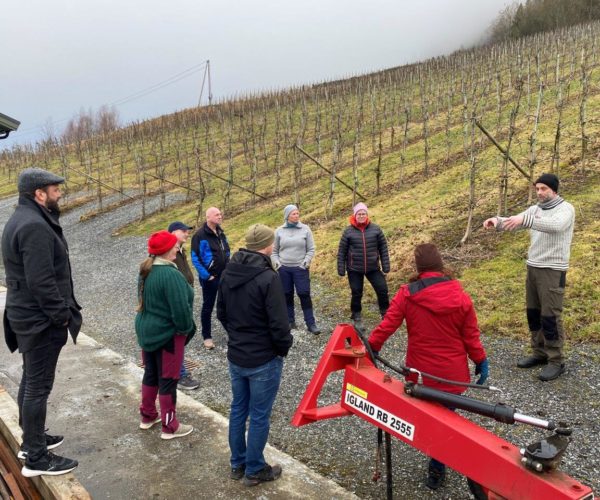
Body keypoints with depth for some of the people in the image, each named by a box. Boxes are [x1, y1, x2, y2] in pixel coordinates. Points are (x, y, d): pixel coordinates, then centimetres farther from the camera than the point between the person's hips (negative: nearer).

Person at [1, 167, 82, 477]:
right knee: (39, 386, -1)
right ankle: (36, 459, 9)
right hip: (41, 320, -11)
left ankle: (31, 440, 35)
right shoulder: (35, 226, -22)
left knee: (30, 380, 20)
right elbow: (41, 282, -27)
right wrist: (62, 315, -18)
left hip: (27, 315, 11)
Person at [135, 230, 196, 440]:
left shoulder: (145, 271, 4)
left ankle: (147, 416, 36)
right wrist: (186, 329, -10)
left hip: (146, 330, 9)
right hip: (167, 334, -9)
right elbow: (180, 308, -26)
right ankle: (170, 427, 16)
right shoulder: (171, 274, -26)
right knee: (168, 380, 4)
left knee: (150, 374, 21)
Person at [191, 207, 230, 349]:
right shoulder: (200, 235, -13)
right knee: (208, 307, 6)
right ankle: (207, 337, 16)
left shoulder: (221, 233, 10)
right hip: (210, 278, -6)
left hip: (225, 276, 6)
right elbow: (195, 258, -15)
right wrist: (205, 275, -18)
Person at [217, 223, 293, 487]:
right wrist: (284, 348, -4)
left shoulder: (228, 273, 0)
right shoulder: (268, 277, -23)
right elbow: (278, 324, -22)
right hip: (264, 359, -7)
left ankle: (237, 464, 33)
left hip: (235, 356, 7)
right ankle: (254, 470, 22)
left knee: (238, 409, 19)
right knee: (259, 416, 8)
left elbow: (221, 313, 10)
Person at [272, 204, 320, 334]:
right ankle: (290, 321, 21)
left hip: (300, 268, -2)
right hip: (283, 268, 2)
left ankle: (311, 323, 2)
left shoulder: (305, 229, 0)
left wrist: (306, 261, -9)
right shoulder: (280, 231, 3)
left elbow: (311, 249, 3)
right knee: (287, 295, 9)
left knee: (304, 295, -4)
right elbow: (274, 250, 11)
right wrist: (276, 262, -2)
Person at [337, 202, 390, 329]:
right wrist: (341, 270, -3)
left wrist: (386, 267, -1)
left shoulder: (375, 229, -2)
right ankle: (357, 318, 24)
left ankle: (386, 314, 22)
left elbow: (383, 248, 2)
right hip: (354, 269, -1)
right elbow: (341, 252, -2)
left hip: (373, 268, 1)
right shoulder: (348, 231, -6)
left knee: (383, 290, 1)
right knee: (356, 294, 7)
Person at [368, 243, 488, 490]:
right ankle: (437, 469, 23)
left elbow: (387, 325, -12)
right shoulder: (460, 296, -9)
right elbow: (471, 336, -2)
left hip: (421, 371, 0)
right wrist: (481, 361, 11)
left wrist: (371, 348, -1)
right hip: (452, 372, 0)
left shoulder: (407, 294, -13)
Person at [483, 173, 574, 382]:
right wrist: (497, 221, -21)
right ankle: (539, 353, 24)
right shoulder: (535, 209, 11)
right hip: (533, 267, 7)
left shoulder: (566, 209, -9)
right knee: (533, 312, 11)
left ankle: (556, 361, 5)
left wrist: (525, 219, -42)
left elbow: (555, 225, -30)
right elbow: (514, 222, 2)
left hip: (552, 270, -7)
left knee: (550, 316, -5)